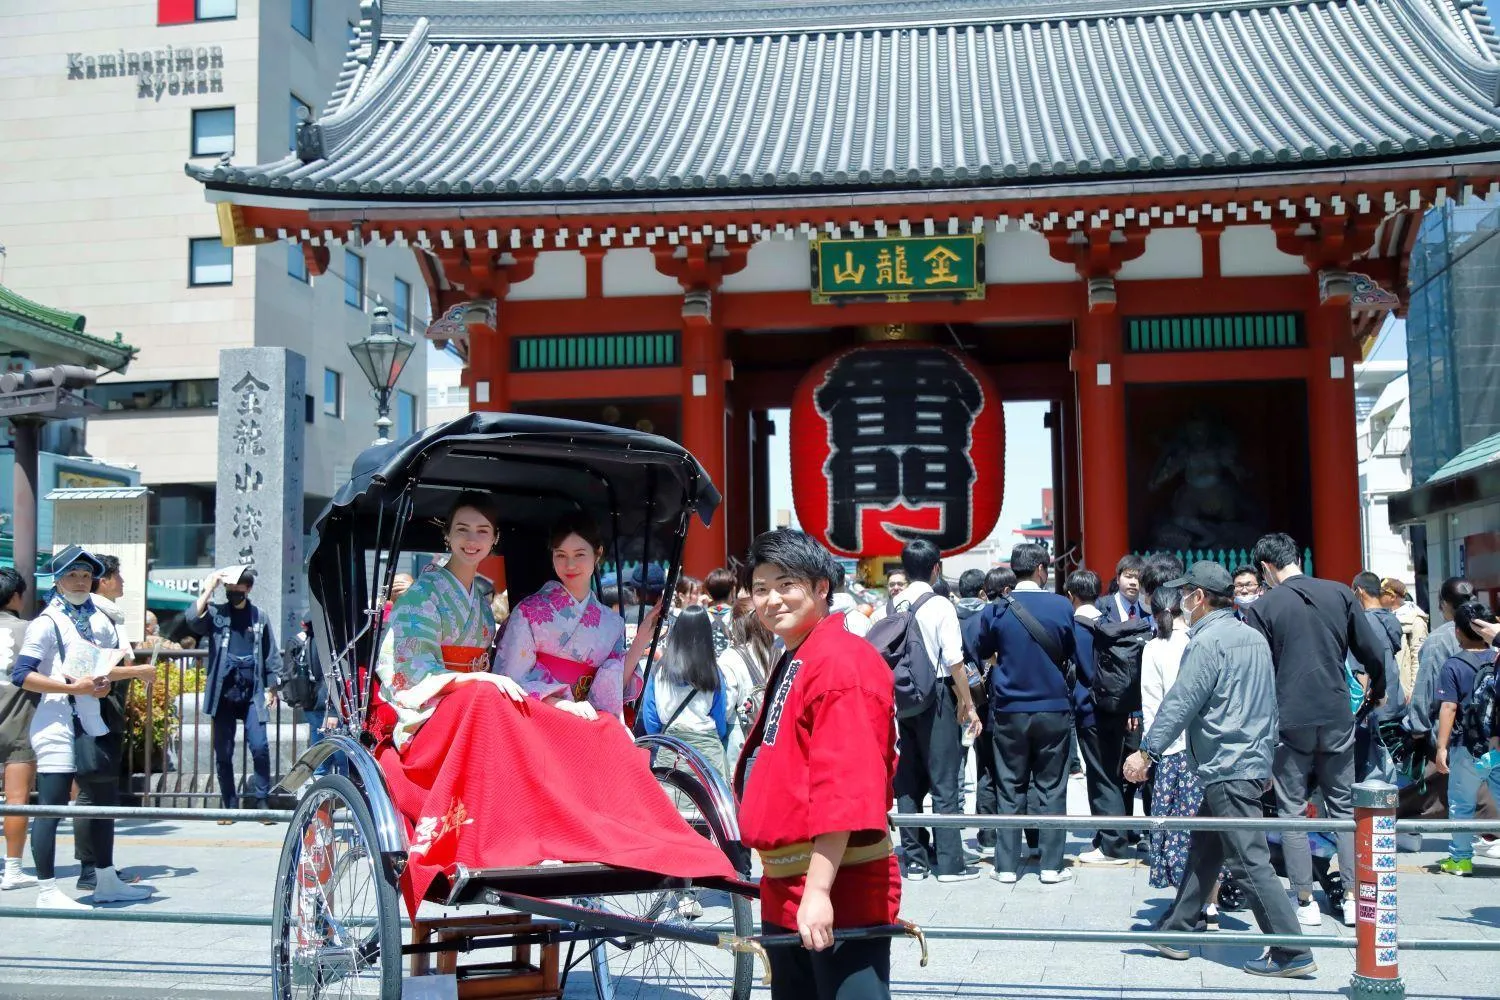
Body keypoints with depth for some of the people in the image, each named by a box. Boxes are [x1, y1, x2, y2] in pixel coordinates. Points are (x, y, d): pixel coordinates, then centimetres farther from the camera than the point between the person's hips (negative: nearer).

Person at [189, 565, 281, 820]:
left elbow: (271, 656, 10)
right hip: (223, 694, 1)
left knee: (260, 747, -11)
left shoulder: (259, 618, 8)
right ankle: (230, 807, 13)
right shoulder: (216, 614, 6)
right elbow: (193, 619, -15)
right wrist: (208, 588, -13)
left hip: (252, 695, -1)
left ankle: (263, 802, -2)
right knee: (223, 754, 5)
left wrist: (271, 688, 4)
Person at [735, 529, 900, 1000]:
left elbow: (843, 788, -24)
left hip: (839, 891, -10)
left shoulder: (841, 662, -16)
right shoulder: (791, 664, 15)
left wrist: (819, 889, -28)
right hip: (786, 890, 10)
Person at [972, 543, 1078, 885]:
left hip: (1009, 711, 1)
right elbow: (1072, 655, 6)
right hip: (1053, 709, -1)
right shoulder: (1061, 606, -8)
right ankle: (1051, 866, 8)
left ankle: (1006, 866, 10)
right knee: (1051, 789, 7)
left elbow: (982, 651, 10)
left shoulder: (997, 611, -6)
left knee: (1010, 789, 8)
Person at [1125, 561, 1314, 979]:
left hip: (1226, 768, -10)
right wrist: (1266, 758, 27)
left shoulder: (1207, 642, -14)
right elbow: (1265, 703, 20)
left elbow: (1180, 704, -17)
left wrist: (1147, 751, -14)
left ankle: (1292, 953, -6)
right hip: (1254, 760, 10)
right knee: (1202, 849, 17)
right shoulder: (1254, 637, 14)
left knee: (1250, 862, -7)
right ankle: (1175, 931, 24)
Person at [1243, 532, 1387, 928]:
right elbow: (1373, 653, 5)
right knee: (1343, 805, 13)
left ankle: (1305, 901, 8)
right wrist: (1377, 691, 24)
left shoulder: (1262, 607, -5)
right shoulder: (1340, 594, 3)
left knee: (1292, 810, 6)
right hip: (1337, 717, 3)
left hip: (1289, 721, -3)